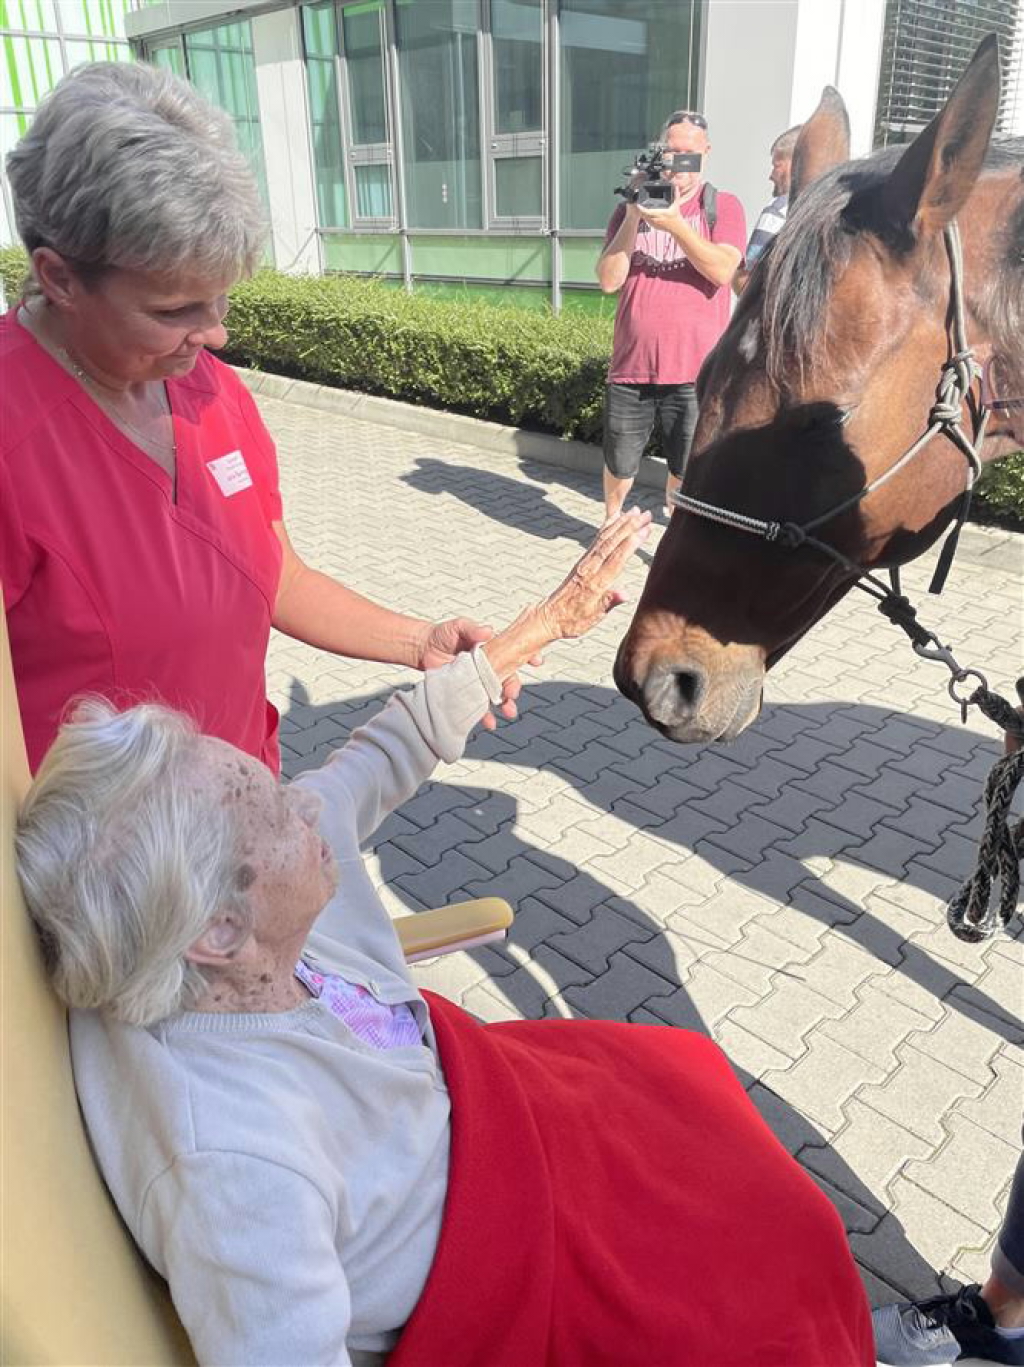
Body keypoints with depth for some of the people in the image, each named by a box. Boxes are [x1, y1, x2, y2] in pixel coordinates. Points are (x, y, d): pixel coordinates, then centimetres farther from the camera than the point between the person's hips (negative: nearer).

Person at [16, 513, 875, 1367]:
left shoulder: (245, 892, -22)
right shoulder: (236, 1170, -43)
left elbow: (394, 751, -10)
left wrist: (544, 623, -1)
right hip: (479, 1281, -6)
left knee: (692, 1075, 25)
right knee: (781, 1246, 12)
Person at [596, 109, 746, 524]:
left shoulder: (723, 206, 3)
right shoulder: (629, 209, 8)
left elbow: (723, 271, -13)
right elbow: (609, 280, -3)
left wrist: (676, 224, -22)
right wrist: (633, 216, -12)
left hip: (694, 369, -2)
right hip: (631, 365, 2)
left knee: (685, 473, 6)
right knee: (619, 466, 14)